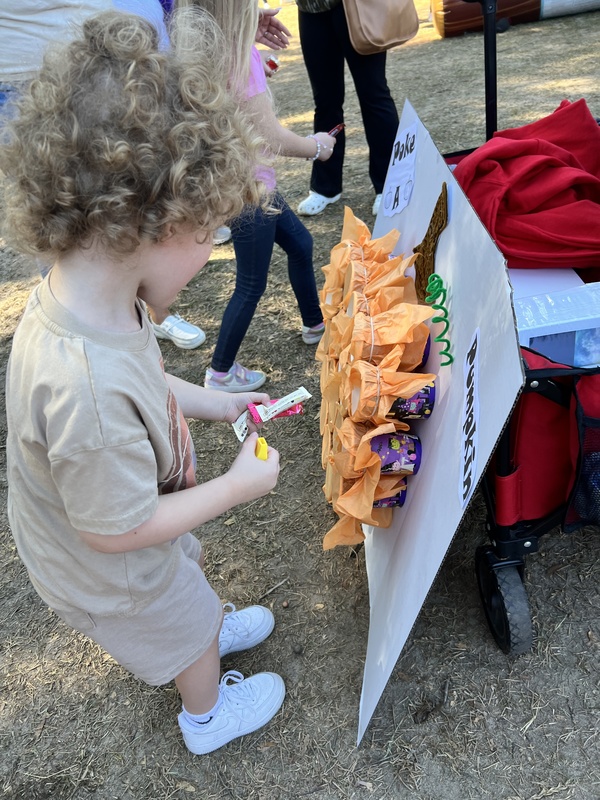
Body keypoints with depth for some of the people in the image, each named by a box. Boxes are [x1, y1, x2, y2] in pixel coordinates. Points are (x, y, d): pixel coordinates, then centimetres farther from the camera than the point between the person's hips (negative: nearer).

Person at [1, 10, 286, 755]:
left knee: (192, 567, 35)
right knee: (187, 634, 24)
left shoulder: (77, 292, -20)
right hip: (112, 571, -7)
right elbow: (117, 530, -34)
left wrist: (212, 403, 2)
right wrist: (237, 485, -24)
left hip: (125, 531, 7)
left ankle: (210, 630, 70)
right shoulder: (89, 387, -48)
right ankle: (209, 713, 58)